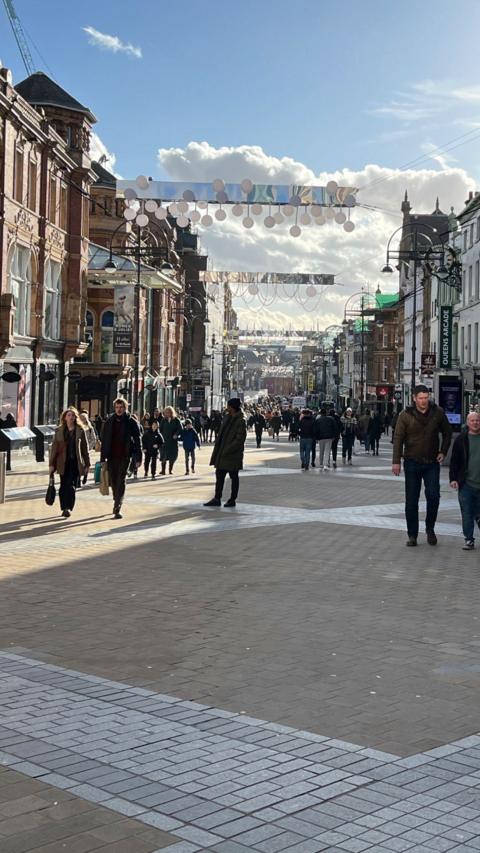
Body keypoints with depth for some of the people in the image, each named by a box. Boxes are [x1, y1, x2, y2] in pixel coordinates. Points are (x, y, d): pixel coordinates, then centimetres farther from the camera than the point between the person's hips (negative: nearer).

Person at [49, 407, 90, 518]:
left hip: (75, 463, -2)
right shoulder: (59, 431, 6)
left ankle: (69, 508, -13)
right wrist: (51, 464, 2)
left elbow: (85, 448, 6)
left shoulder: (80, 431, 3)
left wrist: (87, 464, 5)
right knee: (63, 486, 5)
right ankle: (64, 508, 16)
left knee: (71, 485, -11)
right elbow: (54, 448, 6)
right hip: (63, 462, 2)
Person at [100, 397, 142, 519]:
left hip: (125, 456, -3)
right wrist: (103, 457, 4)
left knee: (121, 481, -9)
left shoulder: (131, 422, -1)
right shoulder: (109, 422, 7)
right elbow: (104, 440, 9)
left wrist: (138, 458, -6)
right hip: (112, 456, 3)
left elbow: (137, 441, 0)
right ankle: (117, 502, 30)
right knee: (113, 480, 10)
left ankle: (117, 508, -11)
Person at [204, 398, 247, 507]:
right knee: (219, 475, 9)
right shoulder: (227, 417, 10)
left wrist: (227, 451, -19)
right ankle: (217, 499, 15)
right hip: (222, 453, 8)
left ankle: (232, 500, 15)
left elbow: (240, 439, -19)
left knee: (234, 477, 5)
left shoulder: (241, 421, -15)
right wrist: (217, 447, 7)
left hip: (233, 455, -8)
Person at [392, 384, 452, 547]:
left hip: (432, 462, 1)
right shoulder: (406, 415, -6)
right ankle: (412, 535, 13)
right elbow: (398, 438, -5)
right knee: (411, 501, 3)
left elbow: (447, 433, 12)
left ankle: (430, 529, 13)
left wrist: (443, 452, 2)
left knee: (433, 495, -9)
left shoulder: (438, 412, -1)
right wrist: (396, 461, -10)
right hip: (412, 463, -1)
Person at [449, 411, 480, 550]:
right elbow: (454, 461, 4)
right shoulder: (461, 439, 2)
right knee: (467, 514, 0)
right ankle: (469, 539, 8)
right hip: (466, 484, 0)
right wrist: (453, 478, -3)